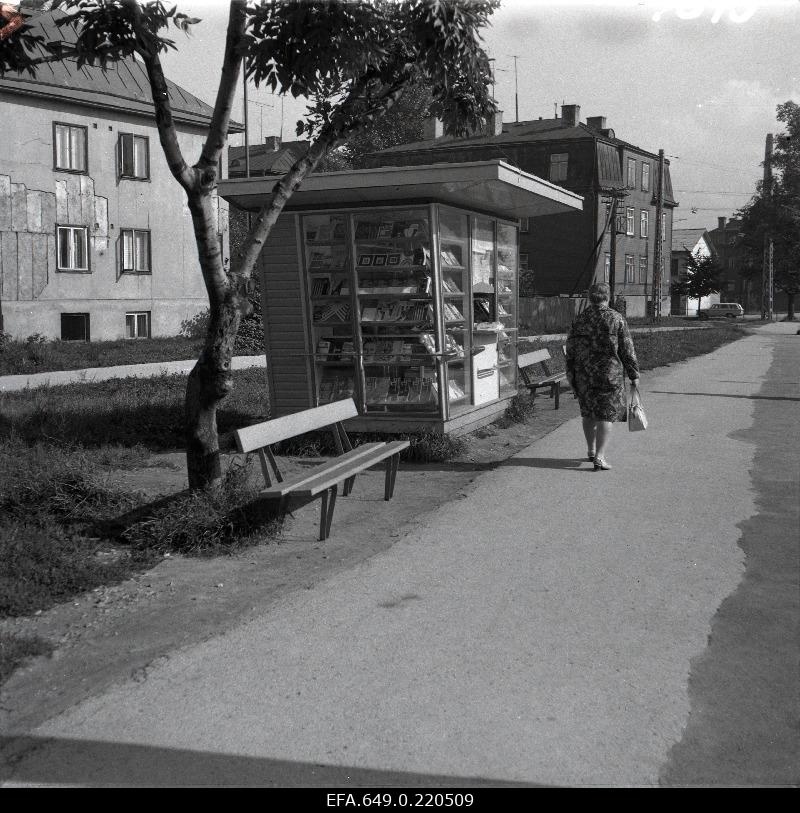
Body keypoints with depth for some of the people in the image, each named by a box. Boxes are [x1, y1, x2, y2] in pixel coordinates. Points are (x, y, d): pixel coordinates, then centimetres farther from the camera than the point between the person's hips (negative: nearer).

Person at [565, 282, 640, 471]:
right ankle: (599, 457, -9)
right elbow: (627, 350, -5)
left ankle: (591, 450, 31)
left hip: (583, 374, 3)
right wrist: (633, 374, 2)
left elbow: (571, 348, 3)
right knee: (606, 414, -1)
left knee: (588, 412, 18)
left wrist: (570, 372, 12)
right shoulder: (617, 319, -6)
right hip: (609, 373, -3)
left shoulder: (579, 319, 2)